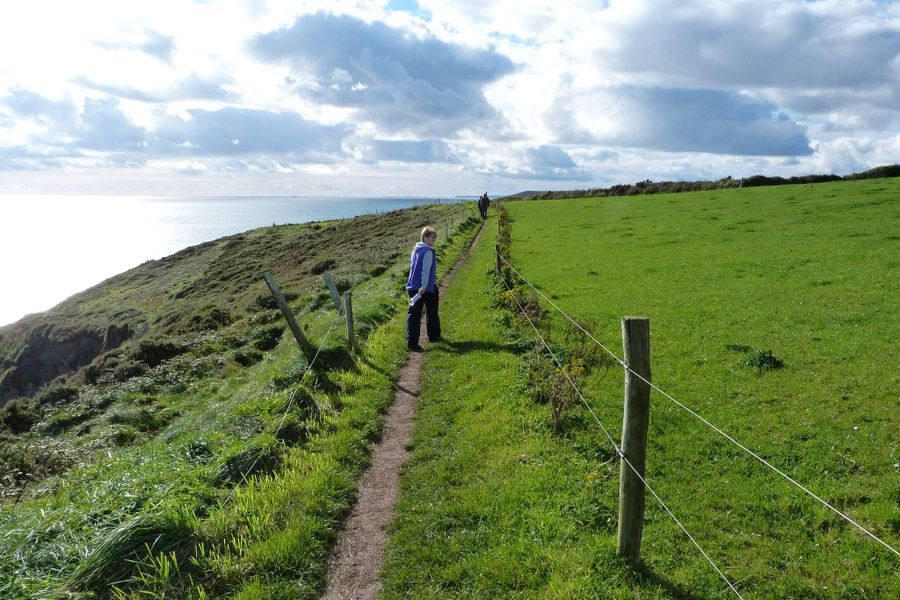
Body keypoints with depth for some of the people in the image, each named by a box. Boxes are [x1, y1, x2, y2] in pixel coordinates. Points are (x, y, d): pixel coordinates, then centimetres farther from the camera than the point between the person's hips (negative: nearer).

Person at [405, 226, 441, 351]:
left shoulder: (415, 250, 11)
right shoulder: (428, 252, -13)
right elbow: (426, 270, -21)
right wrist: (424, 287, -26)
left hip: (412, 287, 7)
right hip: (427, 288, -6)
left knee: (413, 315, 2)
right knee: (432, 313, 14)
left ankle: (412, 342, -5)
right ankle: (434, 336, 30)